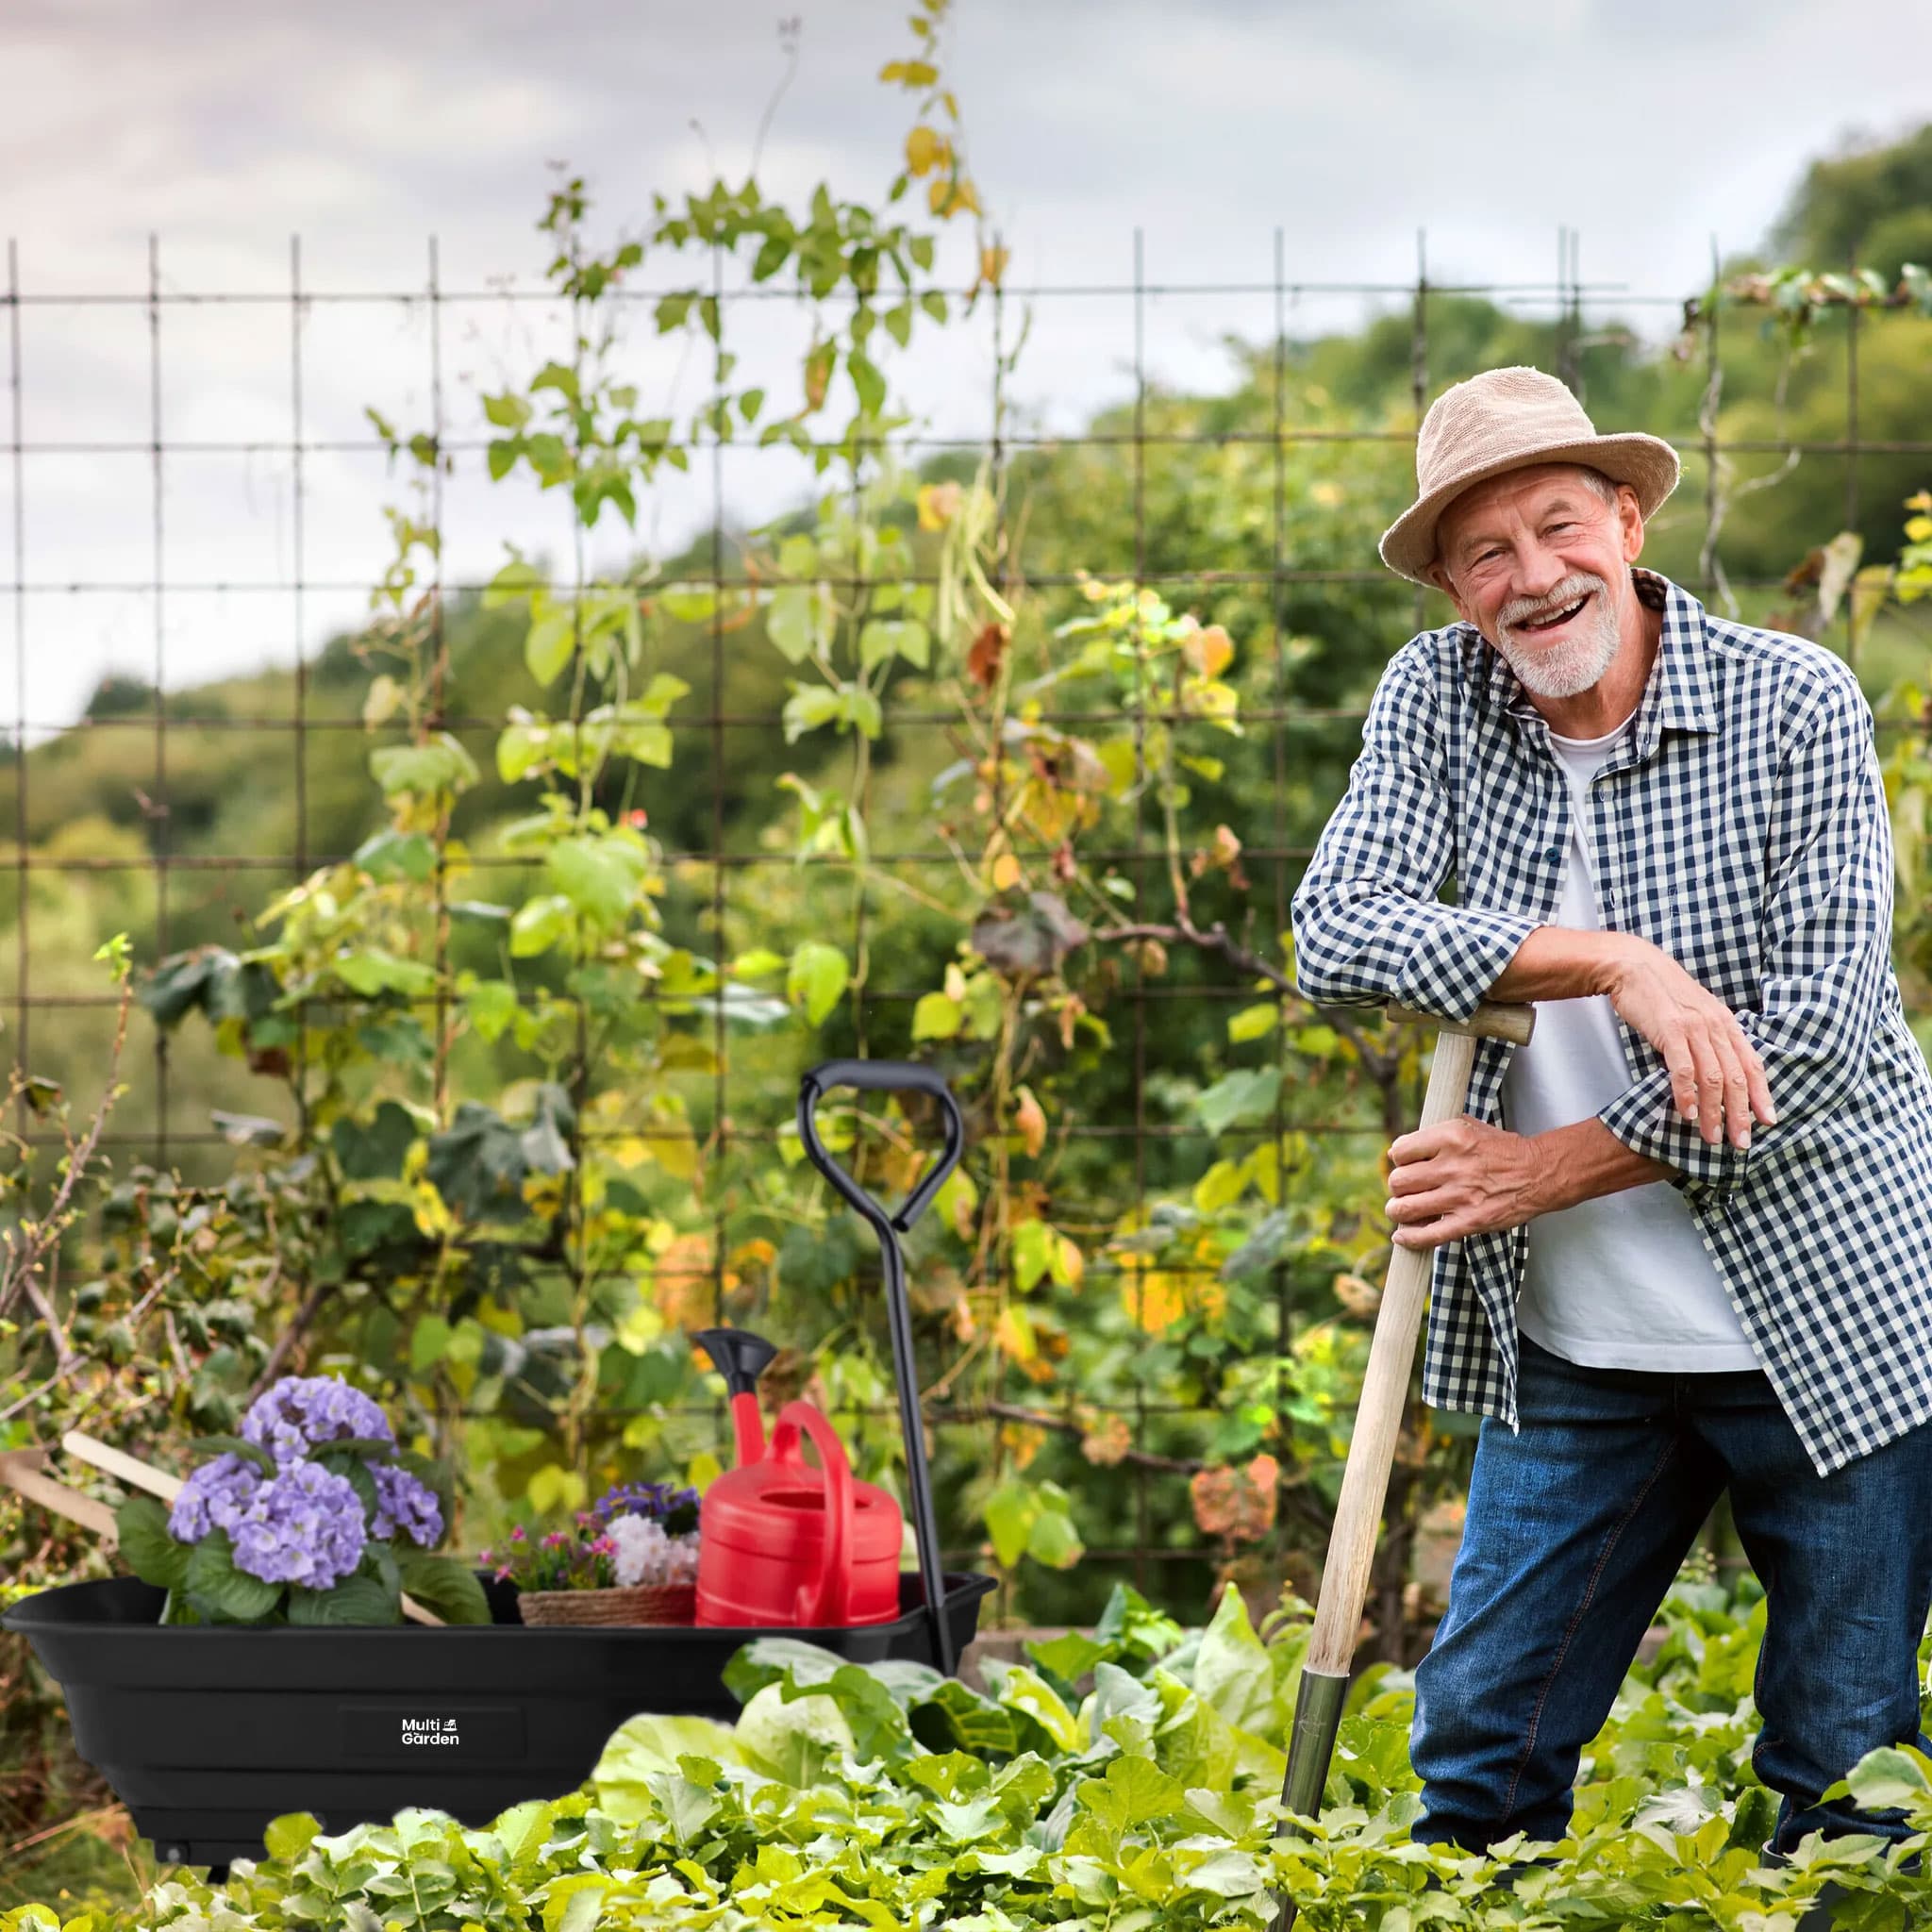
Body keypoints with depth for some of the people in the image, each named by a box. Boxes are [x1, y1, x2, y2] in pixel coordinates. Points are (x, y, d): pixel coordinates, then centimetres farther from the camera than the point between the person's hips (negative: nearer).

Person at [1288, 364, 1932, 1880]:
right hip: (1576, 1346, 3)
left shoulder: (1794, 705, -11)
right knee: (1482, 1750, 7)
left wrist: (1547, 1169, -15)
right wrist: (1617, 962, -24)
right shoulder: (1437, 699, -1)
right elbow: (1338, 939, -14)